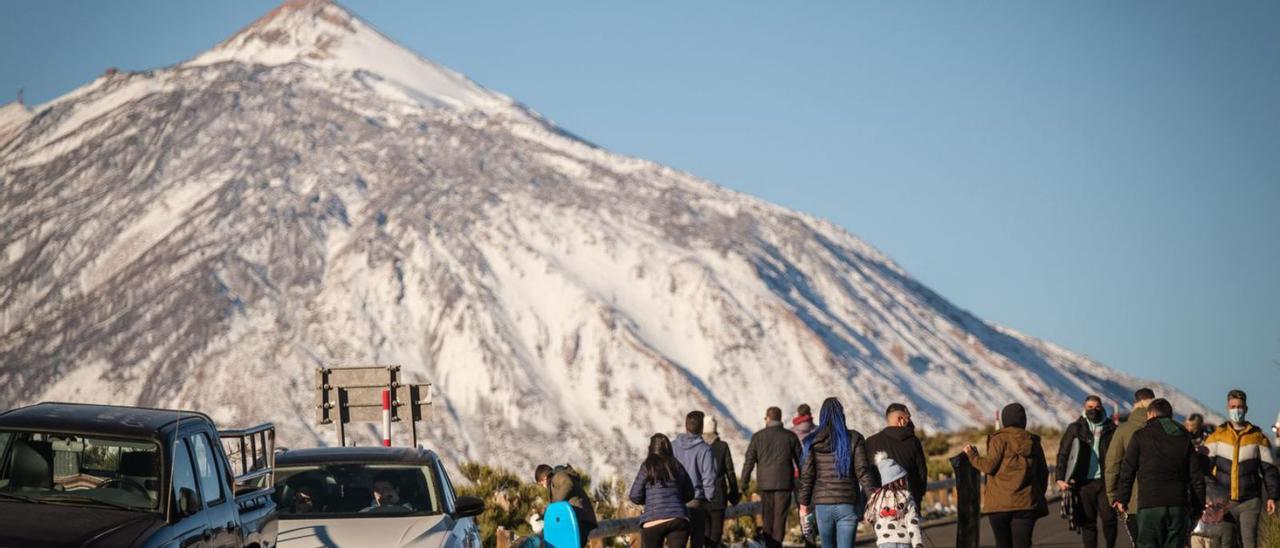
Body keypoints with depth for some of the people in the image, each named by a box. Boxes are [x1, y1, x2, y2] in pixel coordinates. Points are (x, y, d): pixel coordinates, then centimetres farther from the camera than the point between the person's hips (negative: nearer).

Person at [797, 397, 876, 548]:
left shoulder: (812, 442, 1)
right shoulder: (854, 439, -1)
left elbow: (806, 475, 0)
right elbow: (862, 471, -6)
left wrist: (803, 504, 7)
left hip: (822, 504, 2)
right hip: (848, 505, -2)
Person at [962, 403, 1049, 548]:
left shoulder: (999, 439, -3)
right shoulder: (1033, 441, 12)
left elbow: (989, 466, -10)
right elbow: (1043, 472, 16)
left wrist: (972, 454, 6)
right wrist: (1039, 495, 25)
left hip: (1000, 503, -3)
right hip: (1025, 503, 3)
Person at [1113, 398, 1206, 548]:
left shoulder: (1140, 436, 3)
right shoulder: (1184, 437, 13)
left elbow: (1127, 471, 2)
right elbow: (1196, 476, 11)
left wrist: (1121, 499, 12)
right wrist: (1198, 507, 17)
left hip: (1150, 504, -3)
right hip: (1178, 505, 3)